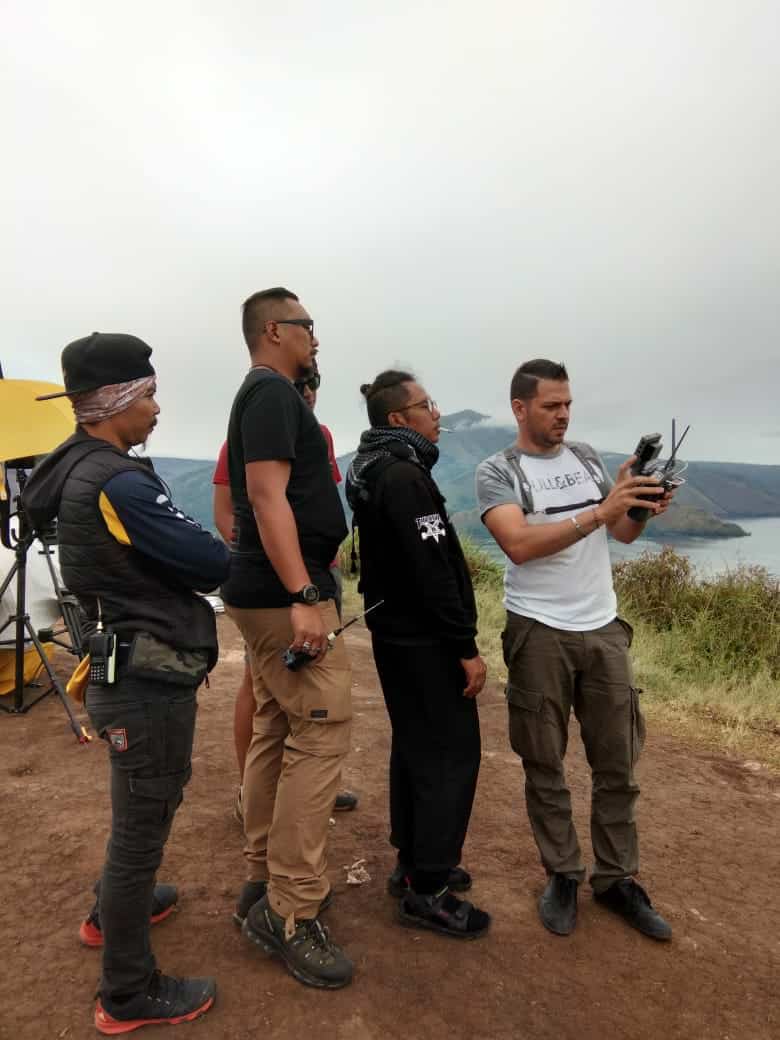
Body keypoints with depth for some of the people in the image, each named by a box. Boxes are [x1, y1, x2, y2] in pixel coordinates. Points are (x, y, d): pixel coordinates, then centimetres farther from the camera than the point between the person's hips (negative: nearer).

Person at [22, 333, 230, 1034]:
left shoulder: (79, 472, 9)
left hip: (131, 672, 10)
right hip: (147, 682, -10)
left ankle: (113, 913, 51)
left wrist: (214, 558, 0)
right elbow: (211, 563, -21)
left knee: (144, 810, 29)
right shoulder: (116, 483, -23)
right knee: (142, 824, 5)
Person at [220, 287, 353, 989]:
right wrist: (303, 597, -27)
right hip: (285, 593, -10)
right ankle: (290, 911, 0)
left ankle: (266, 879, 25)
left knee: (276, 732, 13)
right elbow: (267, 495, -21)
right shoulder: (273, 392, -10)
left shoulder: (263, 395, 20)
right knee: (324, 729, -8)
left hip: (268, 594, 10)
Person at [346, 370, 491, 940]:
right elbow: (433, 573, -24)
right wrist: (466, 647, -18)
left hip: (395, 633, 10)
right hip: (425, 641, -10)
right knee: (452, 753, -1)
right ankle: (427, 890, 8)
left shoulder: (374, 473, 12)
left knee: (415, 746, 18)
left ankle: (413, 864, 30)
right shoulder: (405, 476, -19)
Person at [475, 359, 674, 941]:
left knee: (618, 763, 10)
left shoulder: (587, 458, 10)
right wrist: (600, 512, -25)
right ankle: (563, 877, 25)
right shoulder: (497, 472, -6)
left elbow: (623, 533, 11)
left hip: (603, 626, 5)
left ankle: (617, 879, 26)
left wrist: (644, 509, -11)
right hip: (539, 631, -4)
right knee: (546, 765, 7)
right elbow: (520, 545, -20)